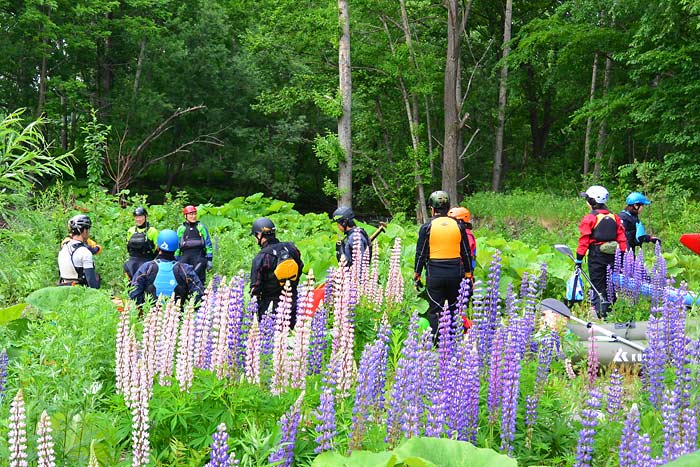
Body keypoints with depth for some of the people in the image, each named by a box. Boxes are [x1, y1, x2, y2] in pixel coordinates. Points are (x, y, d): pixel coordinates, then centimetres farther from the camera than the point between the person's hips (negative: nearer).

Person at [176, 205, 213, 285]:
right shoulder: (181, 229, 11)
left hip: (199, 258, -2)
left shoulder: (201, 227, 7)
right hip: (185, 258, 2)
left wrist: (209, 260, 2)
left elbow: (208, 244, 7)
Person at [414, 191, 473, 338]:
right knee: (454, 310, 12)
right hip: (455, 274, 2)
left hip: (434, 274, -2)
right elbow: (466, 254, 8)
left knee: (435, 311, 3)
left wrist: (416, 276, 6)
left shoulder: (427, 227, -3)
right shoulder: (458, 226, 4)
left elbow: (420, 254, -2)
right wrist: (468, 275, 15)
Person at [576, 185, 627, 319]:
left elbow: (584, 240, -11)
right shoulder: (614, 217, 7)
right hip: (612, 255, 5)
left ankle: (601, 314, -5)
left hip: (596, 255, -5)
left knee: (598, 287, 0)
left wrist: (579, 259, -6)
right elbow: (622, 238, 8)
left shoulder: (589, 218, -9)